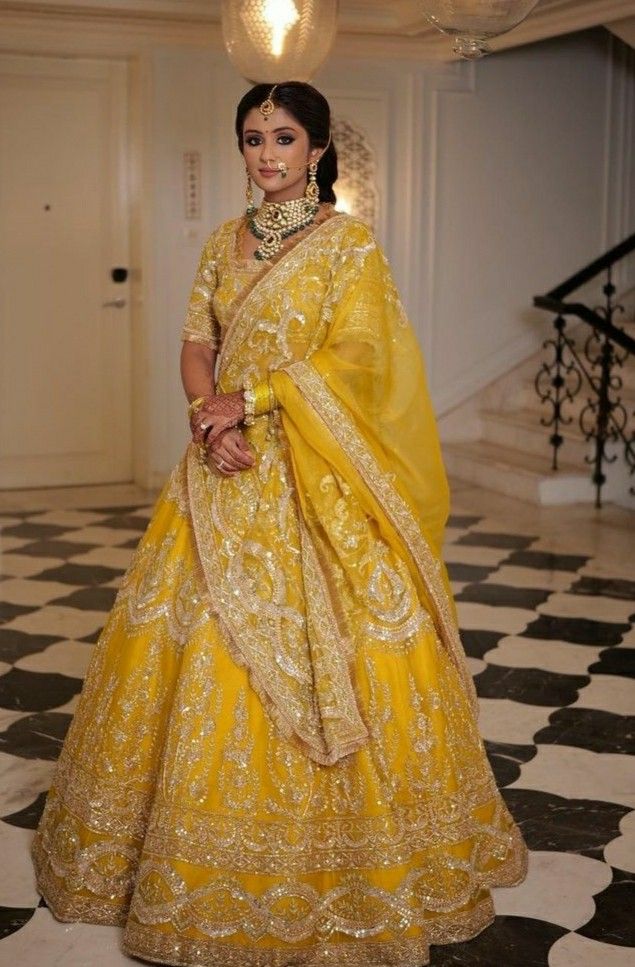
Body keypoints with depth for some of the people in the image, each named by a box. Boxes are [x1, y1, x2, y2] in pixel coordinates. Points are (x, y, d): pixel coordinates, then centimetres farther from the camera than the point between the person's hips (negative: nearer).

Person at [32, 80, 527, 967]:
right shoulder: (226, 241, 13)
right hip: (229, 469, 6)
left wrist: (251, 402, -16)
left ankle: (344, 858, 13)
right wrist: (209, 417, -9)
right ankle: (209, 846, 22)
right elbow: (197, 344, 9)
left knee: (310, 648, -4)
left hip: (318, 477, -5)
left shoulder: (349, 243, -3)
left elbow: (353, 355, -12)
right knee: (210, 645, 6)